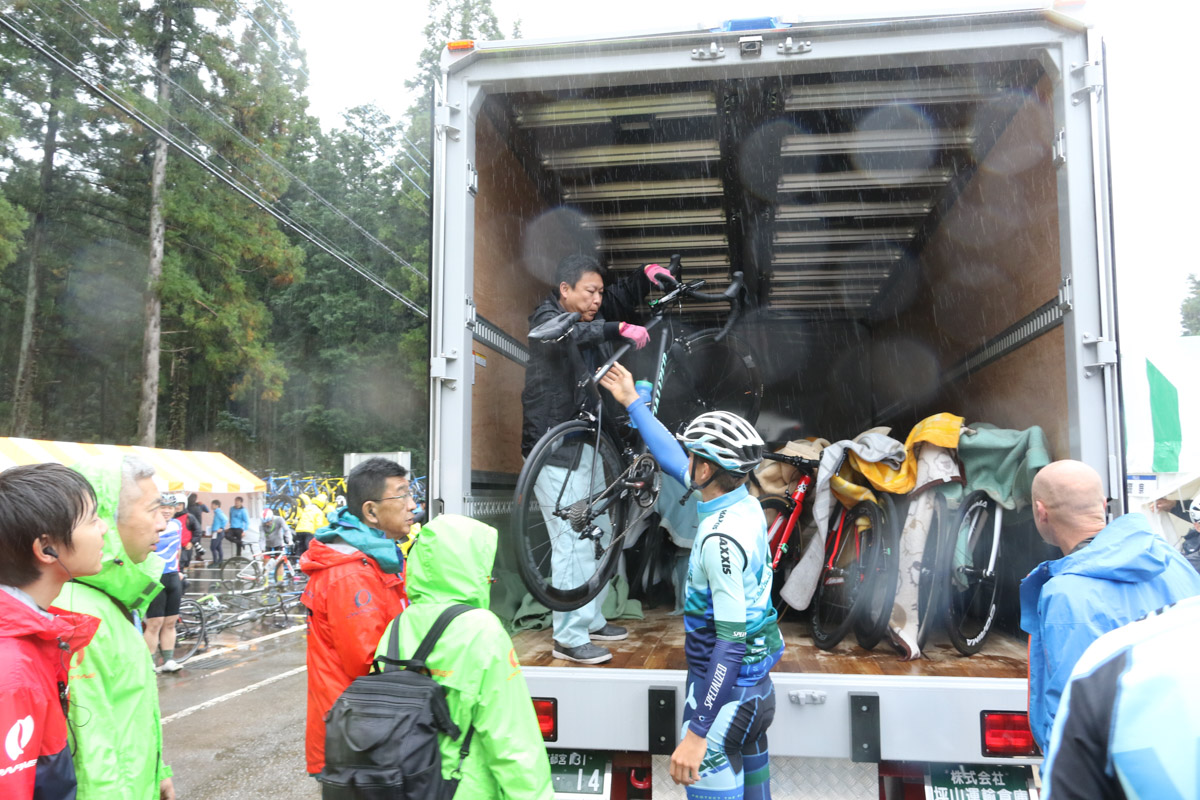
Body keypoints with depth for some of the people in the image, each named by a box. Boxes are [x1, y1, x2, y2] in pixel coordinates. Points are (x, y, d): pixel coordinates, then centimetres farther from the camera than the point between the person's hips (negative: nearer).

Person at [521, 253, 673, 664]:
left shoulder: (594, 318, 11)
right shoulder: (548, 319, -10)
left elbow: (622, 298, 23)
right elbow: (570, 334, -32)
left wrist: (646, 274, 4)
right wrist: (620, 329, -42)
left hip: (585, 442, 9)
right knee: (573, 541, -10)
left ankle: (592, 620, 29)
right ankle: (568, 638, -1)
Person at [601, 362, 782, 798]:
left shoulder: (723, 538, -27)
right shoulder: (746, 505, 0)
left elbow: (731, 640, -29)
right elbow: (673, 460, 14)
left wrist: (696, 733, -29)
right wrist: (633, 402, 22)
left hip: (724, 687, -10)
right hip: (755, 680, 10)